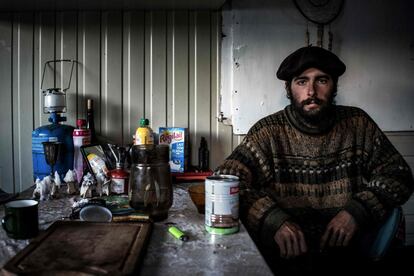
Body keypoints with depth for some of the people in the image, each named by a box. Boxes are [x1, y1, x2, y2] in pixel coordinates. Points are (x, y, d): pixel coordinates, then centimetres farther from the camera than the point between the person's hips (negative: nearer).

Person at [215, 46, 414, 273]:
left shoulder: (357, 124, 3)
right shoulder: (268, 132, -5)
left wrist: (358, 210, -13)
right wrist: (272, 219, -27)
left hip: (347, 257, 2)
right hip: (284, 258, -1)